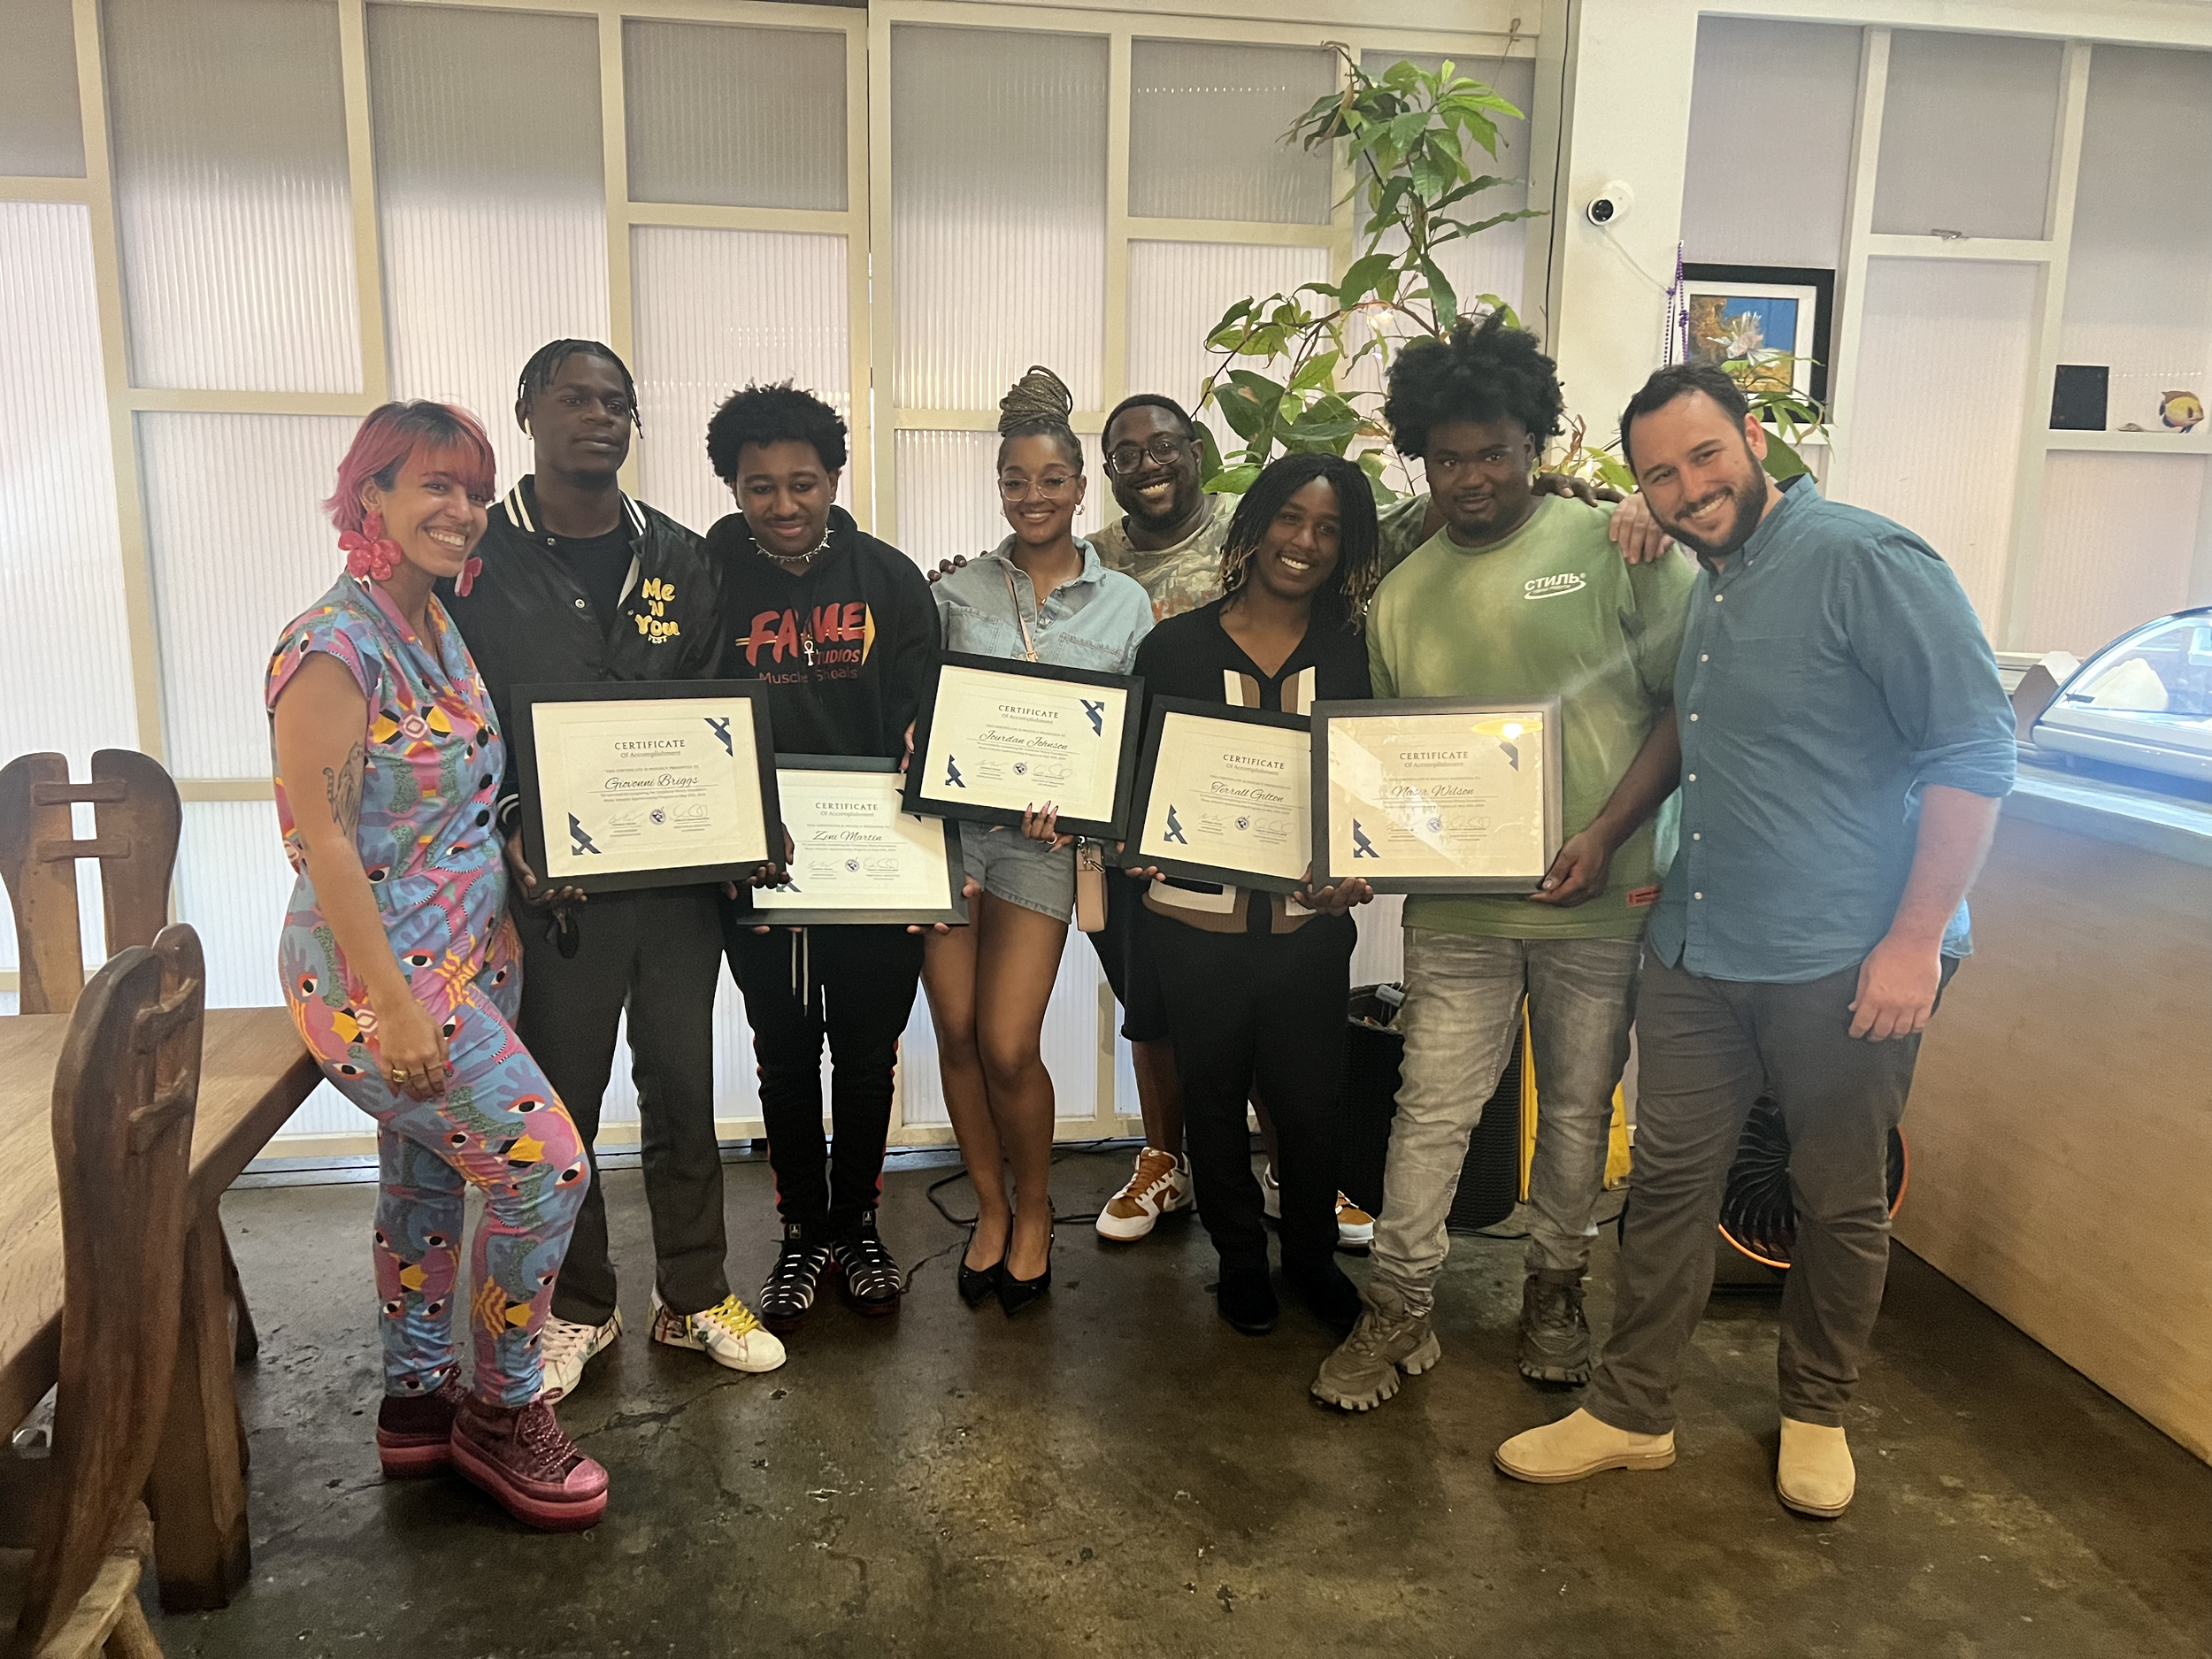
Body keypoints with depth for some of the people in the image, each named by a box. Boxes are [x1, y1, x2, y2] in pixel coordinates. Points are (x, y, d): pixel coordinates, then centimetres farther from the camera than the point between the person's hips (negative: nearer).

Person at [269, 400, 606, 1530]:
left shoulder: (437, 630, 9)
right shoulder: (334, 648, -18)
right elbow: (322, 839, -21)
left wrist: (497, 922, 12)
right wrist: (393, 1005, -23)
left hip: (459, 960, 9)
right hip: (380, 974, -9)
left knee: (427, 1179, 18)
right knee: (546, 1166, -8)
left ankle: (416, 1401, 34)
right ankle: (502, 1412, 12)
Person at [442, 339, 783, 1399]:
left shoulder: (678, 558, 9)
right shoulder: (478, 562, -1)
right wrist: (511, 835, -17)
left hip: (676, 869, 3)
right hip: (551, 877, -2)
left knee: (682, 1084, 11)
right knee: (561, 1098, 8)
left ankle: (694, 1297, 26)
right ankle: (578, 1308, 27)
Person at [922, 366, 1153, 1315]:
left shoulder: (1124, 605, 5)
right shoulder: (958, 593, 8)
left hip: (1043, 836, -2)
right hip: (948, 820, 2)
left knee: (1008, 1047, -4)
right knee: (957, 1034, 5)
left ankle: (1035, 1210, 22)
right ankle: (990, 1207, 27)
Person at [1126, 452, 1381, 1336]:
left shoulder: (1353, 654, 4)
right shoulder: (1174, 646, -1)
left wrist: (1358, 865, -13)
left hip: (1309, 919, 1)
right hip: (1196, 915, 0)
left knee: (1309, 1097, 8)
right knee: (1214, 1092, 13)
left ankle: (1313, 1255, 33)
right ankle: (1239, 1258, 34)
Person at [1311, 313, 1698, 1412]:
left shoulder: (1617, 549, -4)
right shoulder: (1403, 596, 6)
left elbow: (1685, 704, -5)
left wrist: (1605, 833, -15)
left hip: (1601, 899, -1)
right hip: (1457, 907, 2)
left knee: (1579, 1108, 14)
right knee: (1431, 1108, 5)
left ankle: (1554, 1290, 35)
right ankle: (1399, 1312, 21)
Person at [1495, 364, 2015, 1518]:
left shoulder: (1865, 561, -12)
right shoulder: (1702, 592, 13)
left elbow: (1974, 749, -15)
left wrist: (1915, 940, -18)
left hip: (1846, 963, -6)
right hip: (1699, 948, 7)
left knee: (1840, 1203, 11)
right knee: (1668, 1178, 10)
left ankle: (1816, 1414, 32)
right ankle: (1631, 1412, 23)